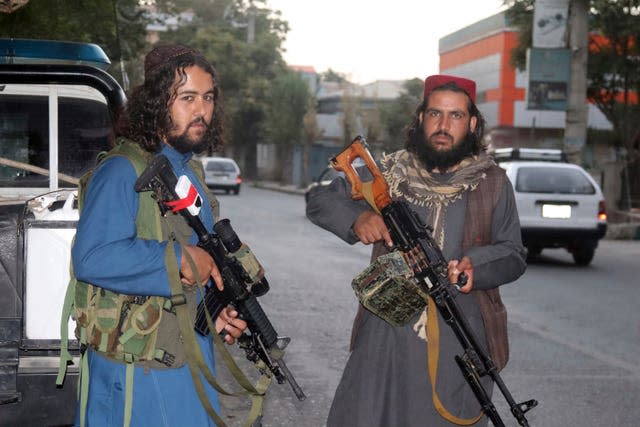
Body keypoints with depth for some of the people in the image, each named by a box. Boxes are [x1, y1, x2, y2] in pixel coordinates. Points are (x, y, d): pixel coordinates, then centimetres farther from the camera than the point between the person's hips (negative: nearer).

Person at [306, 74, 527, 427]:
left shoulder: (492, 183, 5)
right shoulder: (389, 174, 6)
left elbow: (513, 255, 6)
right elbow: (319, 202, 9)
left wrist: (478, 265, -17)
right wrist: (356, 218, -13)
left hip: (460, 345, 0)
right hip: (387, 335, 1)